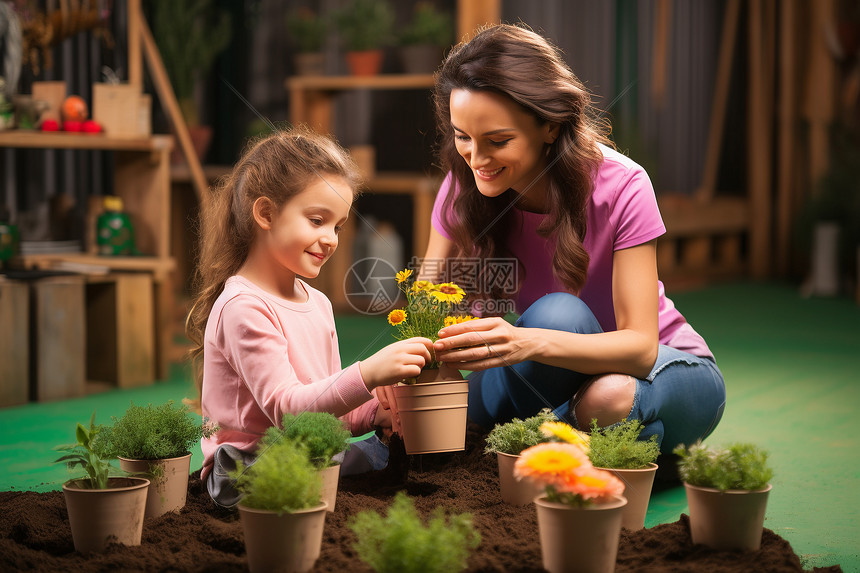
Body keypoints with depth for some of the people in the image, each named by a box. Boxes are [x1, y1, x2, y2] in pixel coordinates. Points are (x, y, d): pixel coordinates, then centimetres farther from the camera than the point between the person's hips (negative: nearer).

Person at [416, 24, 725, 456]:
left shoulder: (620, 187, -25)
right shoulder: (464, 189, -13)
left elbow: (641, 346, -30)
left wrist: (530, 343, -50)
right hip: (561, 377, 3)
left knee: (608, 397, -38)